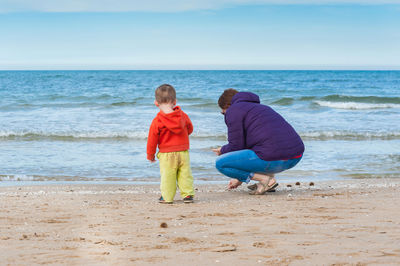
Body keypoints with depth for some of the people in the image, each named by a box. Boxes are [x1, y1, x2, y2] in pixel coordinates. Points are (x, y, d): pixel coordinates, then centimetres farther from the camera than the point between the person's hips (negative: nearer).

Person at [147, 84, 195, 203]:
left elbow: (152, 139, -3)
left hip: (167, 154, -3)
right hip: (183, 152, 3)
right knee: (185, 174, 9)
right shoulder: (183, 116, 1)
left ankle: (167, 197, 5)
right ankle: (187, 194, 9)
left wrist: (150, 155, 9)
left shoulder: (157, 121, -9)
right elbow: (190, 129, 18)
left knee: (167, 175, 3)